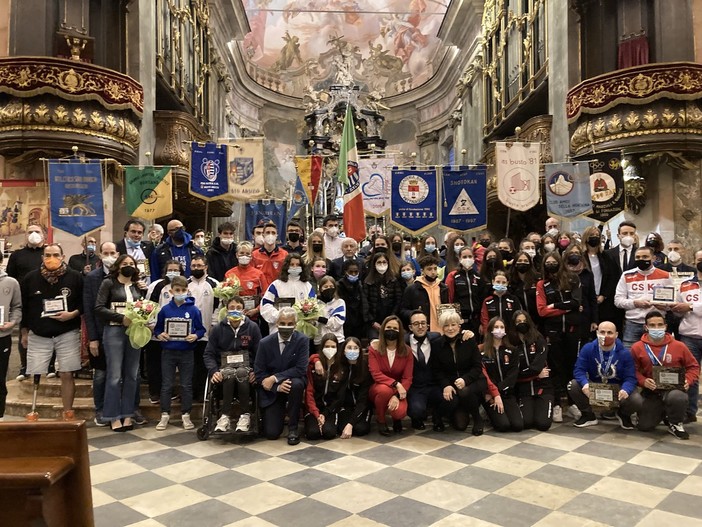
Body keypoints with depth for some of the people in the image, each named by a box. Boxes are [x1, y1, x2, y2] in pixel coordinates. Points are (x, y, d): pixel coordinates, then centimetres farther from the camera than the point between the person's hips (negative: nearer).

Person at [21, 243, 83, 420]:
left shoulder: (75, 277, -3)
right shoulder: (30, 278, 2)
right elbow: (23, 306, 10)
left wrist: (73, 314, -13)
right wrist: (24, 332, 10)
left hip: (67, 334, -1)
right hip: (38, 335, 2)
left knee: (67, 375, 1)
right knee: (35, 376, 3)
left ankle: (68, 412, 11)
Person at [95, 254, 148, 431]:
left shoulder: (138, 285, 13)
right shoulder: (108, 283, 1)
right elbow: (99, 307, -8)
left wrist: (145, 291, -3)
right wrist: (121, 318, -16)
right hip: (114, 331, -4)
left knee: (132, 375, 6)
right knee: (114, 376, -4)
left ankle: (128, 415, 15)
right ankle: (114, 416, 6)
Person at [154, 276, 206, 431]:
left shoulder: (193, 310, -3)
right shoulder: (165, 310, 0)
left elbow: (201, 329, 2)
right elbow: (157, 328, 8)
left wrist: (195, 336, -17)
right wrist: (159, 335, -12)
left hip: (186, 352, -1)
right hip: (168, 352, 1)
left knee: (186, 385, 8)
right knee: (166, 385, 8)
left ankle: (186, 415, 19)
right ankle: (165, 415, 19)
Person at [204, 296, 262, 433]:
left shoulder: (253, 327, 6)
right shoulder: (217, 329, 9)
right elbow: (209, 354, 7)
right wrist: (213, 371, -12)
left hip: (246, 366, 0)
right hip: (224, 367, 0)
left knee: (241, 374, -37)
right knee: (230, 374, -36)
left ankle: (245, 415, -25)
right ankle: (225, 415, -29)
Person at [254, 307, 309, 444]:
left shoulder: (302, 340, -11)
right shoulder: (265, 343, -8)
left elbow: (301, 369, -19)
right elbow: (259, 373, -8)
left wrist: (275, 378, -26)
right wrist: (277, 387, -24)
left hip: (293, 384, -1)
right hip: (271, 391, 1)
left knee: (297, 384, -37)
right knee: (271, 433, -8)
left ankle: (293, 428, -16)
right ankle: (281, 411, 28)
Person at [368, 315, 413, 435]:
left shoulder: (406, 351, -5)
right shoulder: (374, 348, -9)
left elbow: (407, 378, -9)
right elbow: (376, 374, -17)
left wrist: (397, 396, -25)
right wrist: (395, 383, -31)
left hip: (398, 391, 1)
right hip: (378, 389, 0)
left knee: (400, 412, -31)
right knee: (385, 390, -37)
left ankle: (396, 418, 11)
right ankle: (380, 420, -6)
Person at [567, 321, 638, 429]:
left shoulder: (624, 354, -11)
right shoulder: (588, 349, -10)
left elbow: (630, 378, -17)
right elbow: (579, 370, -15)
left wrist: (625, 390, -41)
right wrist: (585, 383, -38)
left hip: (617, 390, -1)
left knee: (635, 401, -31)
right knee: (573, 385, -26)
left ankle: (623, 415, 12)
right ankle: (589, 416, 2)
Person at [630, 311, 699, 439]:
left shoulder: (679, 346, -2)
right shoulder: (637, 347, -4)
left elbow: (693, 366, 7)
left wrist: (688, 380, -11)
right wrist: (643, 381, -20)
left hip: (673, 389, -1)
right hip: (650, 392, 1)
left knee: (678, 398, -39)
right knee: (645, 426, -7)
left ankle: (675, 424, -5)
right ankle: (661, 413, 29)